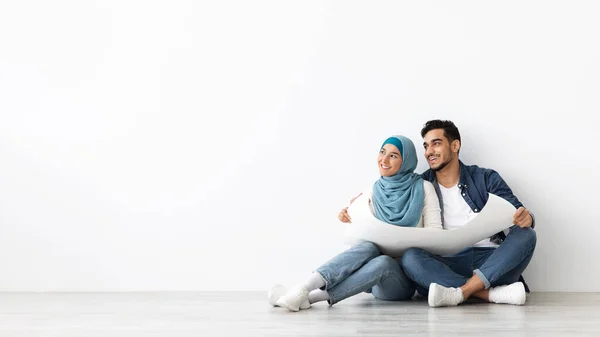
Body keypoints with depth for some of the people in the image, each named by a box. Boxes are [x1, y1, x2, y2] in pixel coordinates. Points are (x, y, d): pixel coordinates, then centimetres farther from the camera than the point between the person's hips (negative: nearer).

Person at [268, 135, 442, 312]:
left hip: (407, 274, -2)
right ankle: (302, 289, -48)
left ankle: (310, 297, -47)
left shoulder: (423, 188, 2)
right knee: (368, 247, -33)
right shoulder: (373, 193, 10)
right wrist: (353, 217, -16)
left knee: (382, 262, -37)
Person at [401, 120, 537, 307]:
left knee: (526, 234, -24)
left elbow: (516, 213, 2)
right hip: (447, 266, 0)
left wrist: (525, 218, -22)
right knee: (410, 257, -28)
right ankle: (494, 294, -36)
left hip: (491, 263, 1)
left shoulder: (485, 178, 10)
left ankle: (462, 291, -37)